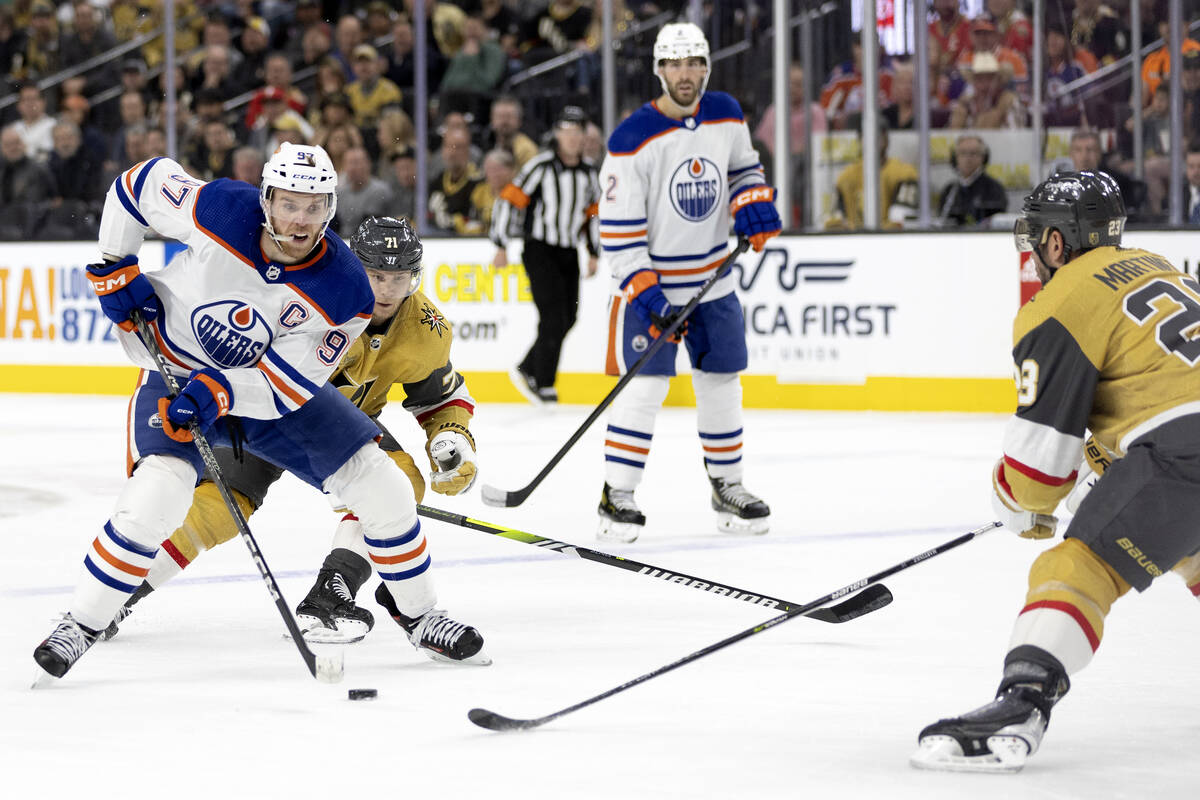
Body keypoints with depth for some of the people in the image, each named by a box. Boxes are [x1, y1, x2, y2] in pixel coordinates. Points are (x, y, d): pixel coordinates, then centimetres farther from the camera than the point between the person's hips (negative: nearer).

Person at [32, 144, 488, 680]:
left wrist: (217, 393, -35)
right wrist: (116, 270, -11)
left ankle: (419, 616, 19)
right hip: (177, 371, -2)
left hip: (272, 386, 2)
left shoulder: (345, 290, -23)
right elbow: (140, 183, -9)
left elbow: (291, 381, -22)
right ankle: (81, 625, -10)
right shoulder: (218, 210, -27)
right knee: (155, 498, -28)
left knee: (383, 488, -3)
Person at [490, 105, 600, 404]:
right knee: (554, 318, -13)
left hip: (569, 254, 6)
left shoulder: (589, 172, 6)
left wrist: (593, 253, 16)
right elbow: (508, 201, -11)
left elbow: (593, 213, 20)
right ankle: (543, 385, -3)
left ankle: (526, 371, 22)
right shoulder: (541, 166, -12)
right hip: (540, 252, -6)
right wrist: (501, 247, -12)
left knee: (567, 319, 7)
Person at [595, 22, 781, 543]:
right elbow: (617, 226, -16)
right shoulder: (633, 139, -18)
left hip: (713, 280, 5)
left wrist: (753, 201, -3)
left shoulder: (727, 116, -1)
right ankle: (617, 495, -5)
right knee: (644, 384, -12)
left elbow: (743, 166, 19)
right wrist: (643, 289, -23)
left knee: (722, 383, 11)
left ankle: (727, 486, 26)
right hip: (650, 280, -5)